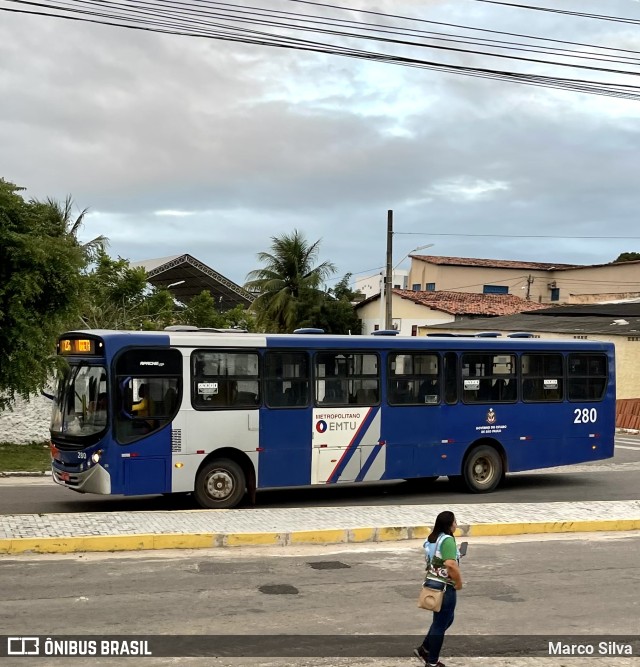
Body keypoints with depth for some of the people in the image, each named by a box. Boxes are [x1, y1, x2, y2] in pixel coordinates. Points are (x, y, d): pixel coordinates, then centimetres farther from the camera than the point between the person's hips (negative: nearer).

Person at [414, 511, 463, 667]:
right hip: (444, 587, -9)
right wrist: (459, 582, -17)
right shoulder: (447, 540, -20)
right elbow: (451, 565, -31)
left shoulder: (430, 539, 8)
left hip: (431, 583, 9)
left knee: (446, 619, 24)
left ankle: (423, 649, 27)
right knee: (440, 624, 6)